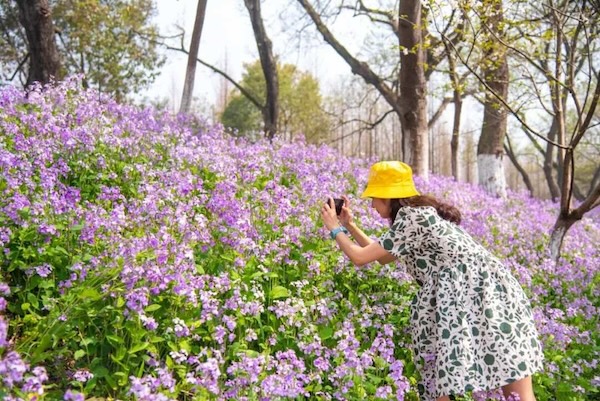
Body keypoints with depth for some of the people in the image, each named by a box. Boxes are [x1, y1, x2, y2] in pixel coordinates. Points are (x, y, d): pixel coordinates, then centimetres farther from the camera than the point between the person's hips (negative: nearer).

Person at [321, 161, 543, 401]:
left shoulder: (411, 218, -11)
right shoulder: (418, 213, 20)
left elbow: (360, 257, -7)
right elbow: (382, 256, 30)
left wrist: (335, 229, 10)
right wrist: (349, 225, 27)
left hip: (482, 296, -9)